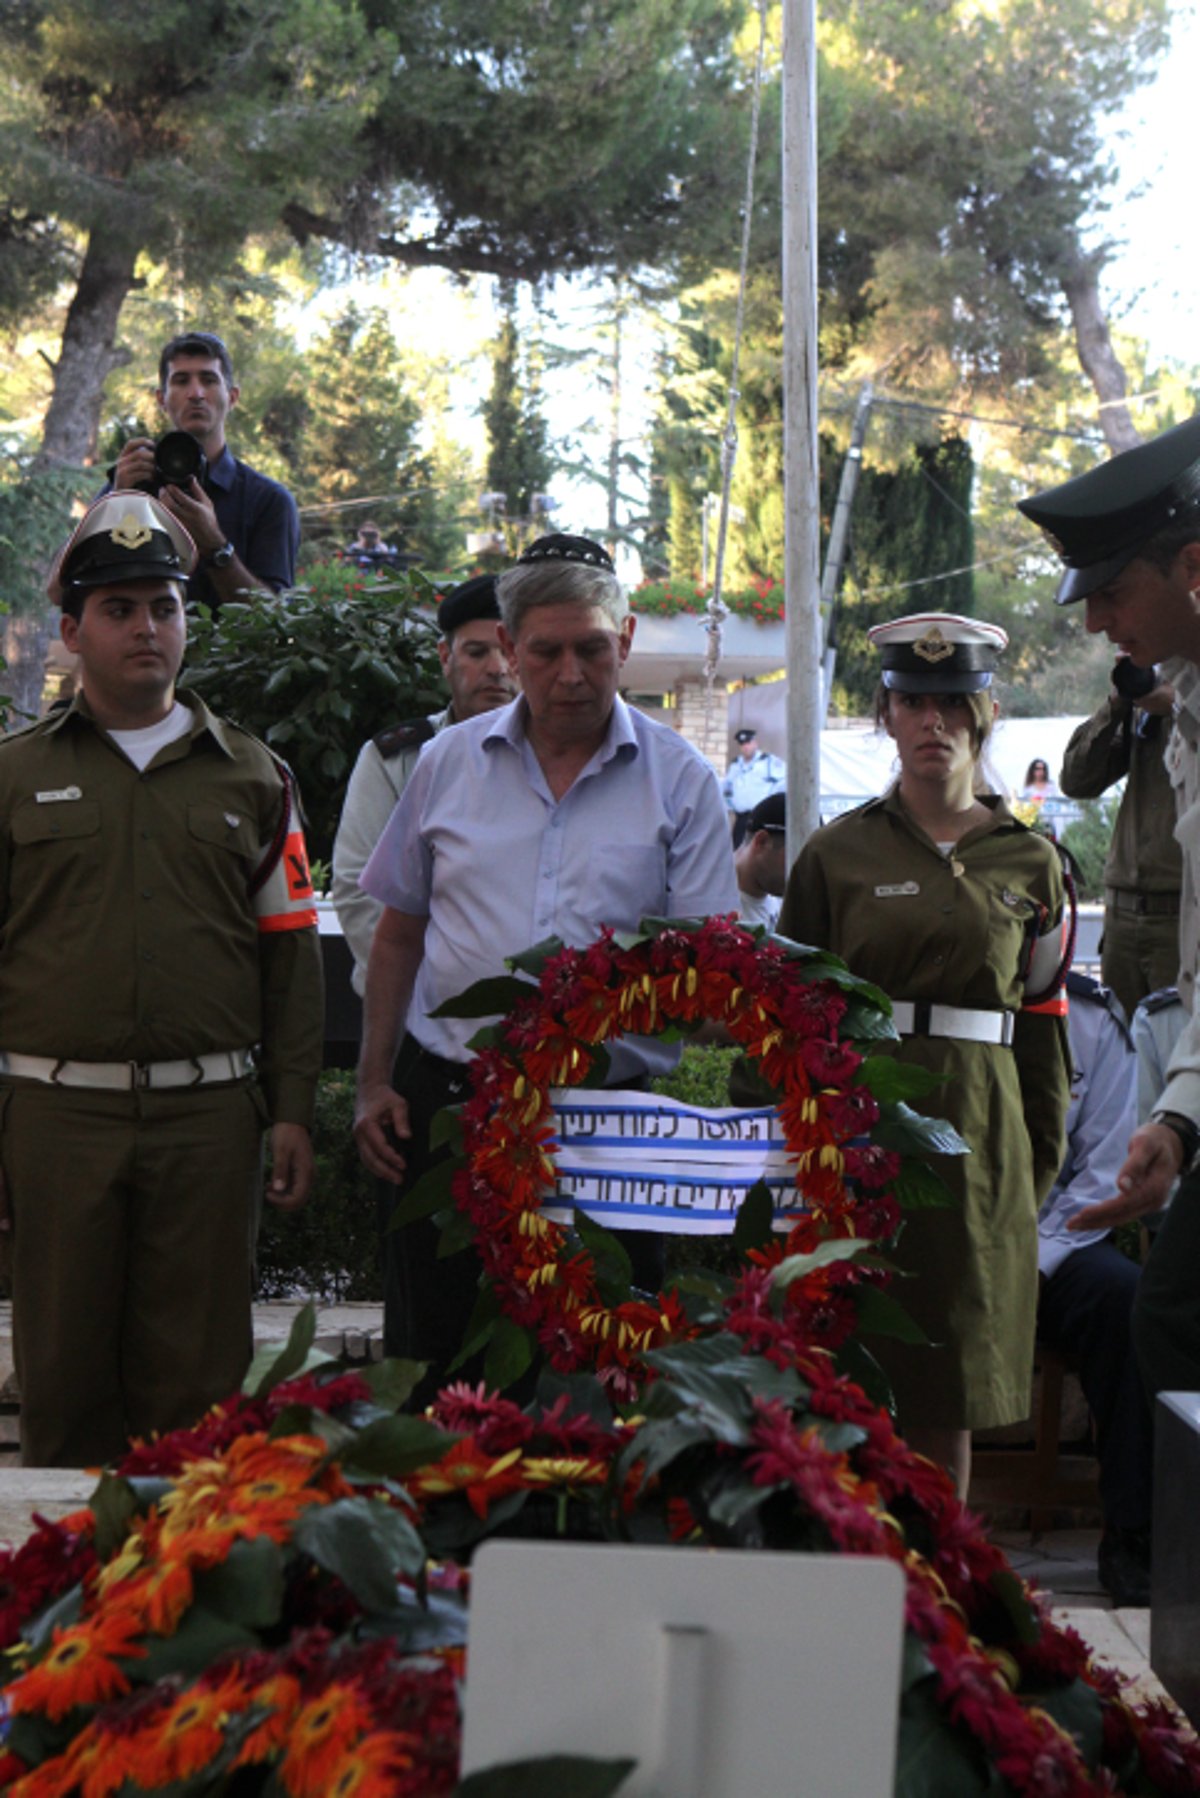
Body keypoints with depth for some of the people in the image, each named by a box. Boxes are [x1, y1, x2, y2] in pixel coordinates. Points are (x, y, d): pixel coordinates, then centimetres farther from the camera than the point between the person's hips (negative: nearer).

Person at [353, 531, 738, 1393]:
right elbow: (399, 933, 15)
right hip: (447, 1101, 2)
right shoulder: (449, 762, 10)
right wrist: (375, 1084, 9)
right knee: (430, 1363, 4)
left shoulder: (680, 778, 3)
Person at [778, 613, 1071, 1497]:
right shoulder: (837, 853, 6)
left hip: (977, 1134, 1)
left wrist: (1039, 1168, 10)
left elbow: (1044, 1026, 12)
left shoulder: (1029, 863, 9)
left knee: (951, 1400, 5)